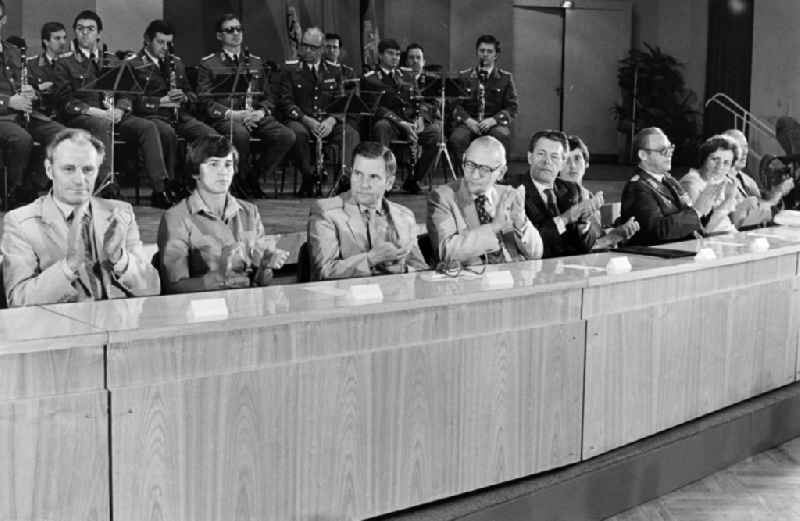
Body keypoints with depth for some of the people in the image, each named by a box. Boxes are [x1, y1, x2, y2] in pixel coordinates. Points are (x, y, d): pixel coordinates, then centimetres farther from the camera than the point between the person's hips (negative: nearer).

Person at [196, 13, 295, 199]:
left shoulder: (255, 62, 21)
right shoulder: (208, 64, 7)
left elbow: (268, 97, 20)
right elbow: (206, 102, -2)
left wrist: (260, 112, -4)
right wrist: (232, 114, -18)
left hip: (255, 116, 4)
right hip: (223, 118, -4)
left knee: (287, 136, -23)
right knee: (240, 133, -40)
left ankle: (254, 179, -6)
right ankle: (241, 181, -13)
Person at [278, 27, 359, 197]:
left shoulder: (334, 70, 14)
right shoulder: (290, 69, 6)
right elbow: (285, 101, -2)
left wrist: (331, 120, -13)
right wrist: (306, 120, -18)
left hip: (328, 122, 2)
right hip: (300, 120, -2)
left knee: (352, 134, -27)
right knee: (298, 132, -37)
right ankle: (310, 178, -21)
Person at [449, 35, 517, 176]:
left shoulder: (505, 78, 12)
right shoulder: (464, 76, 14)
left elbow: (512, 107, 5)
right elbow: (455, 104, 7)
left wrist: (493, 120, -14)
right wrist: (467, 120, -14)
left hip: (495, 123, 0)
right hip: (469, 122, 1)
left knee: (502, 135, -36)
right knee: (457, 138, -33)